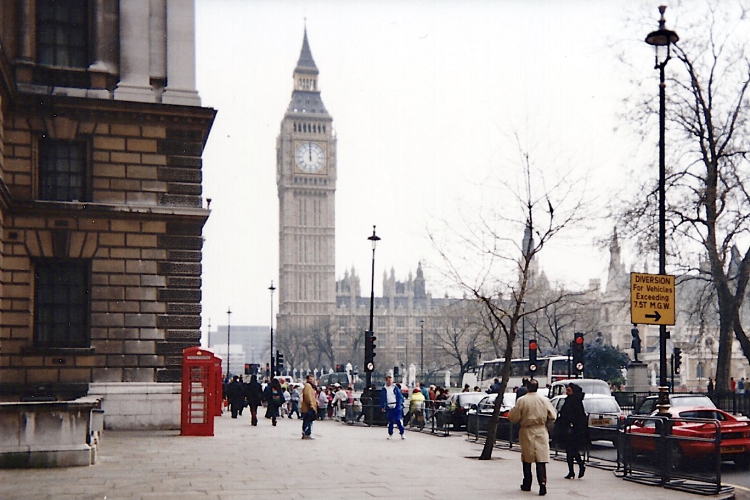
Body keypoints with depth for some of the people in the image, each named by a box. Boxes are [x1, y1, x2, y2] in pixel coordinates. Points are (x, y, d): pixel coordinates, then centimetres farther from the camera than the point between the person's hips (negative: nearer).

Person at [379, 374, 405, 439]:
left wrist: (400, 404, -7)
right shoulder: (384, 389, 7)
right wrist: (382, 407, 6)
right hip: (389, 407, 2)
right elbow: (382, 399, 11)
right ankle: (390, 434, 20)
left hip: (396, 407, -2)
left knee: (398, 420, -7)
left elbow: (400, 397, 3)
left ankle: (402, 433, 0)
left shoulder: (395, 388, 3)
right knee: (390, 421, 7)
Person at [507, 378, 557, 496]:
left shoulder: (521, 400, -9)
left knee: (527, 460, 12)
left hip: (526, 432, -1)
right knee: (541, 460, -3)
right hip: (541, 432, 1)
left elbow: (514, 417, -7)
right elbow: (552, 417, 3)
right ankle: (542, 482, -18)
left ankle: (527, 484, 20)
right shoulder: (545, 400, -1)